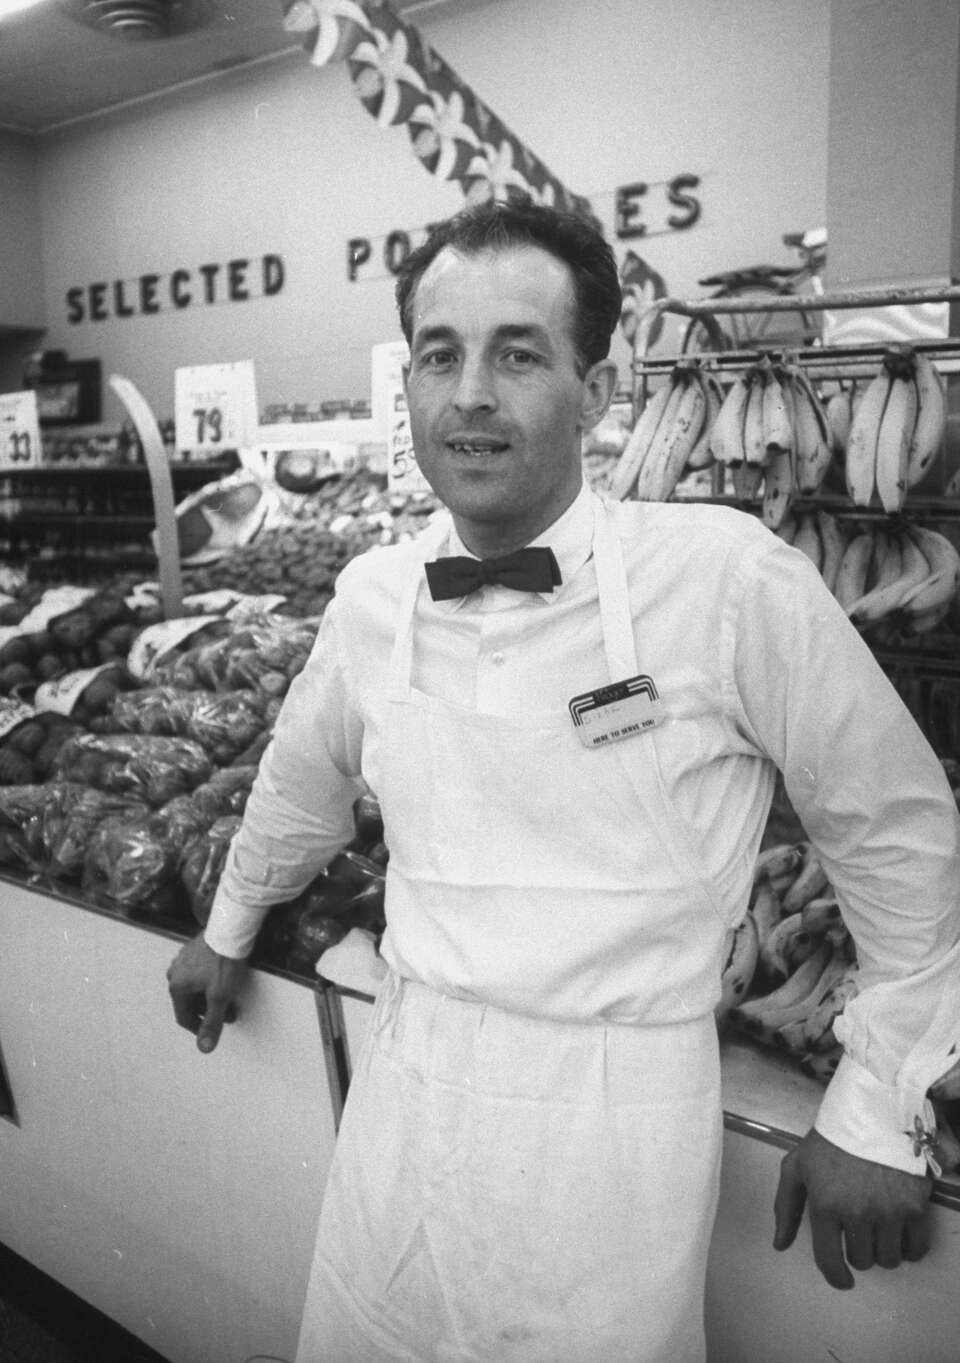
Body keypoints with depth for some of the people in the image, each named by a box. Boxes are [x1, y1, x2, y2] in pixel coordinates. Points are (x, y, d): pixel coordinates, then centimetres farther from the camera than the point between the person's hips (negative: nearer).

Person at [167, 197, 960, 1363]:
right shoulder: (371, 595, -1)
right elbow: (302, 783, 17)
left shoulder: (728, 578, -15)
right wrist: (228, 931, 31)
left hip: (614, 1128, -4)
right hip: (401, 1102, 5)